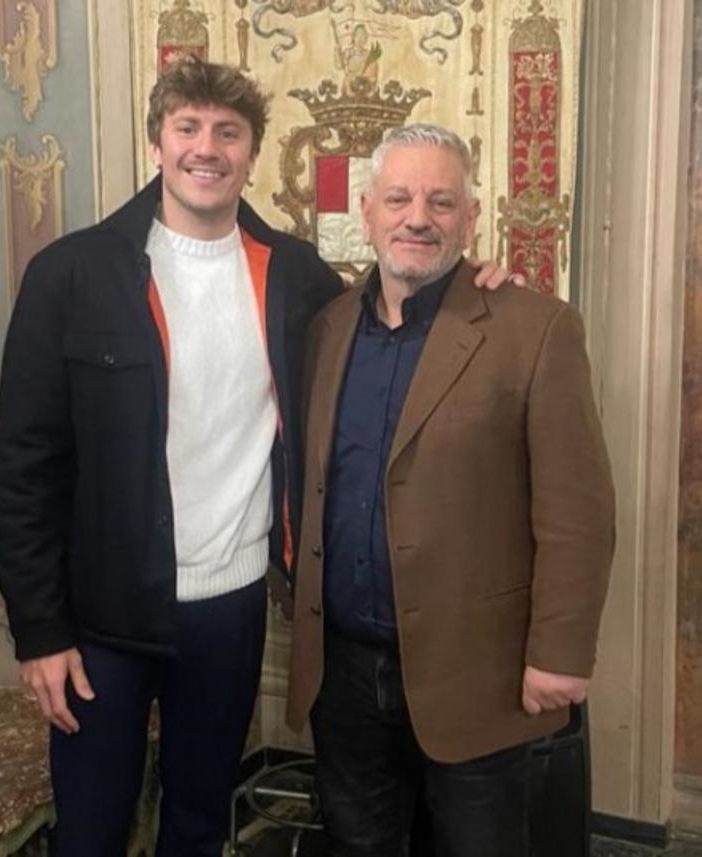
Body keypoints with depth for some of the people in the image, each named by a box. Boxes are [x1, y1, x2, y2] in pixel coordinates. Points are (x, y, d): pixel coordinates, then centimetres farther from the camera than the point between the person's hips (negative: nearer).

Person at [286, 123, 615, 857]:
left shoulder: (535, 329, -11)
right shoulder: (327, 326, 5)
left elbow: (575, 512, -12)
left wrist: (558, 654, -14)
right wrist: (299, 609, 9)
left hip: (470, 671, -4)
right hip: (341, 663, 5)